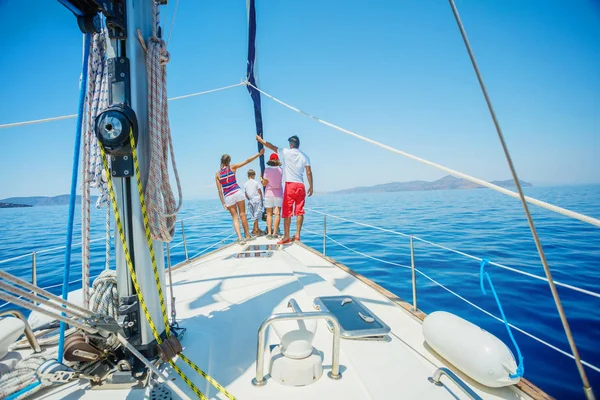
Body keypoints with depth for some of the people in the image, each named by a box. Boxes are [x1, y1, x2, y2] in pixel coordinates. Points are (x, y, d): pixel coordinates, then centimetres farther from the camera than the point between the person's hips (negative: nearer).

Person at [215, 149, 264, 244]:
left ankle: (240, 238, -6)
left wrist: (223, 203, 6)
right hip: (238, 193, -1)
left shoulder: (217, 174, 4)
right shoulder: (232, 167, 1)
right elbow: (247, 161, 1)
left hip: (228, 197, 1)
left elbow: (220, 191, 1)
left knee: (235, 218, 6)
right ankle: (247, 235, 17)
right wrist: (259, 154, 5)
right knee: (242, 215, 10)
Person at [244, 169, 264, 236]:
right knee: (256, 216, -2)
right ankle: (255, 230, 0)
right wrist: (261, 200, 6)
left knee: (255, 216, 12)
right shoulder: (256, 183, -4)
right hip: (257, 200, -4)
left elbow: (246, 194, 9)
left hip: (250, 201, 5)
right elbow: (260, 192, -3)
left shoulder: (245, 184, 7)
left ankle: (257, 229, 19)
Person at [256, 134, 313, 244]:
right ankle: (297, 235, 4)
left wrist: (259, 139, 22)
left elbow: (271, 146, 8)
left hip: (290, 185, -3)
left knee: (287, 212, 0)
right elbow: (309, 172, 2)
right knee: (299, 211, 4)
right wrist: (311, 186, 9)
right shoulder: (305, 156, 8)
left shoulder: (286, 152, -1)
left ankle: (286, 236, 0)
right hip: (301, 186, 4)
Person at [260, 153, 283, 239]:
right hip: (278, 193, 1)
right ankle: (274, 233, -6)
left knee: (269, 214, 4)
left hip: (269, 193, 0)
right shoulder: (280, 170, -1)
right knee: (277, 213, -1)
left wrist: (261, 180, 15)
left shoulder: (267, 170, -7)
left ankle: (269, 233, 0)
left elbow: (264, 183, -6)